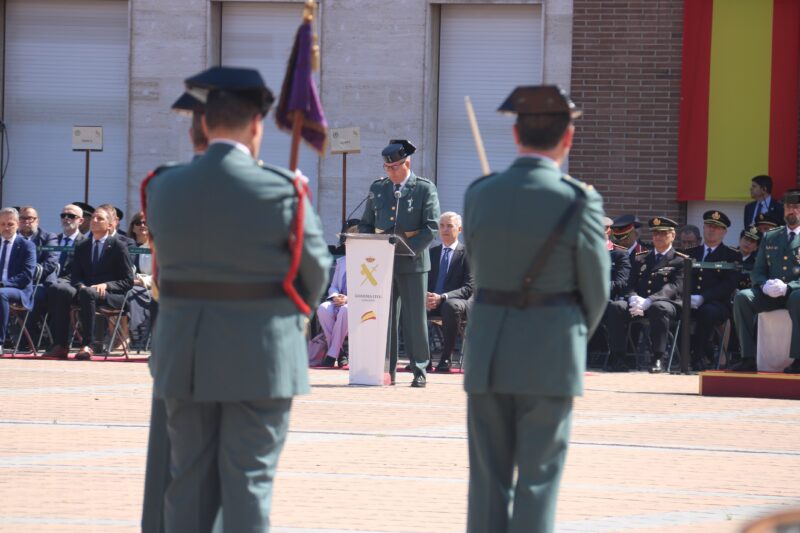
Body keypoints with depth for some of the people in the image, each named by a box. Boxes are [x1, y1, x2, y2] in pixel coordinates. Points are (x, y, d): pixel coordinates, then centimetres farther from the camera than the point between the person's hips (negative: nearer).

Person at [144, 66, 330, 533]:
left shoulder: (164, 189, -1)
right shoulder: (283, 192, -11)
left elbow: (167, 258, 10)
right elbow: (316, 268, 0)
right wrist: (299, 313, 20)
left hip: (186, 354, 4)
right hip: (261, 354, -4)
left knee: (189, 481, 10)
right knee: (249, 480, 1)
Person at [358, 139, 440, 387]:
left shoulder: (425, 189, -1)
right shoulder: (377, 188, 12)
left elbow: (432, 227, -6)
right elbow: (365, 224, 16)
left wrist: (408, 247, -17)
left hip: (412, 263, -4)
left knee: (415, 318, 0)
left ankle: (419, 371, 6)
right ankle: (387, 370, 7)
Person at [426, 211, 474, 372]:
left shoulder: (467, 254, 1)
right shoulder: (432, 252, 17)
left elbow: (469, 288, -8)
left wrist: (443, 297, -22)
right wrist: (425, 297, -10)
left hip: (458, 302, -4)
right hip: (432, 303, 4)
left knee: (451, 306, -41)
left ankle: (446, 359, -30)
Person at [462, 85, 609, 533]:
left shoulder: (480, 195, 0)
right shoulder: (578, 202, -11)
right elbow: (596, 290, -2)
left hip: (488, 350, 3)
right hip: (551, 355, -3)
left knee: (488, 479, 9)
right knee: (538, 480, 2)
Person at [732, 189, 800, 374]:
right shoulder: (769, 237, 21)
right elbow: (757, 271, 16)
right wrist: (765, 285, -9)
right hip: (770, 294, 4)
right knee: (742, 297, -25)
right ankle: (748, 358, -28)